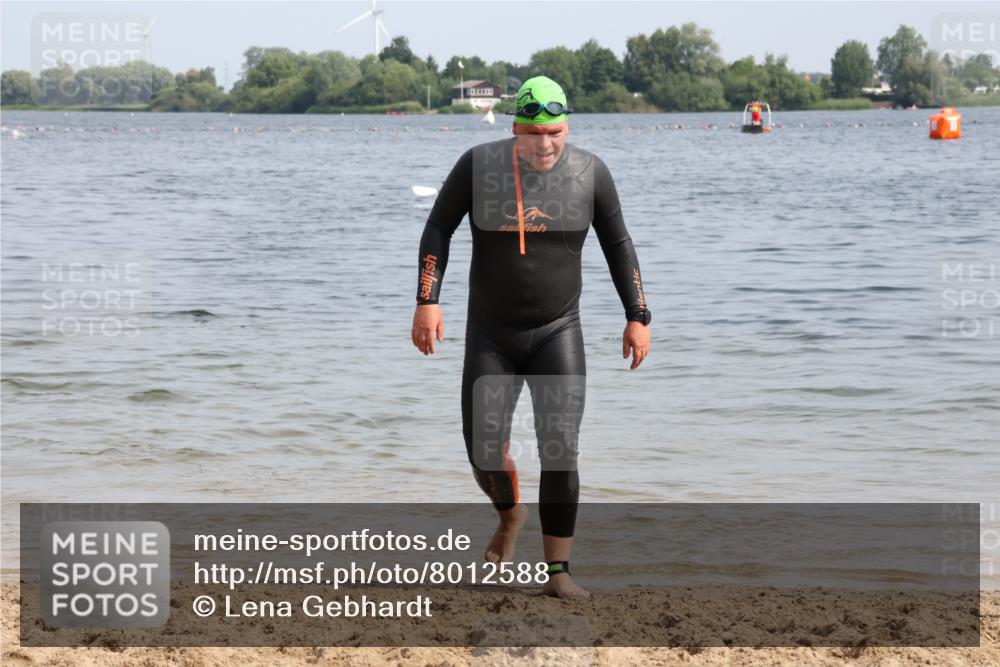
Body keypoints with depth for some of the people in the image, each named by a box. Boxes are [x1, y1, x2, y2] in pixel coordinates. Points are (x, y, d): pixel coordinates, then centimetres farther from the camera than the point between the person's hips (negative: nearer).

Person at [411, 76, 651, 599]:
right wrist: (427, 302, -10)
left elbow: (618, 244, 5)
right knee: (485, 451, -1)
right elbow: (438, 229, 0)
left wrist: (638, 316, 1)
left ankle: (558, 571, -1)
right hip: (490, 336, 0)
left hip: (558, 334, 0)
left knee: (560, 452, -10)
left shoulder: (589, 172, -5)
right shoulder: (479, 165, -9)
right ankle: (510, 515, 35)